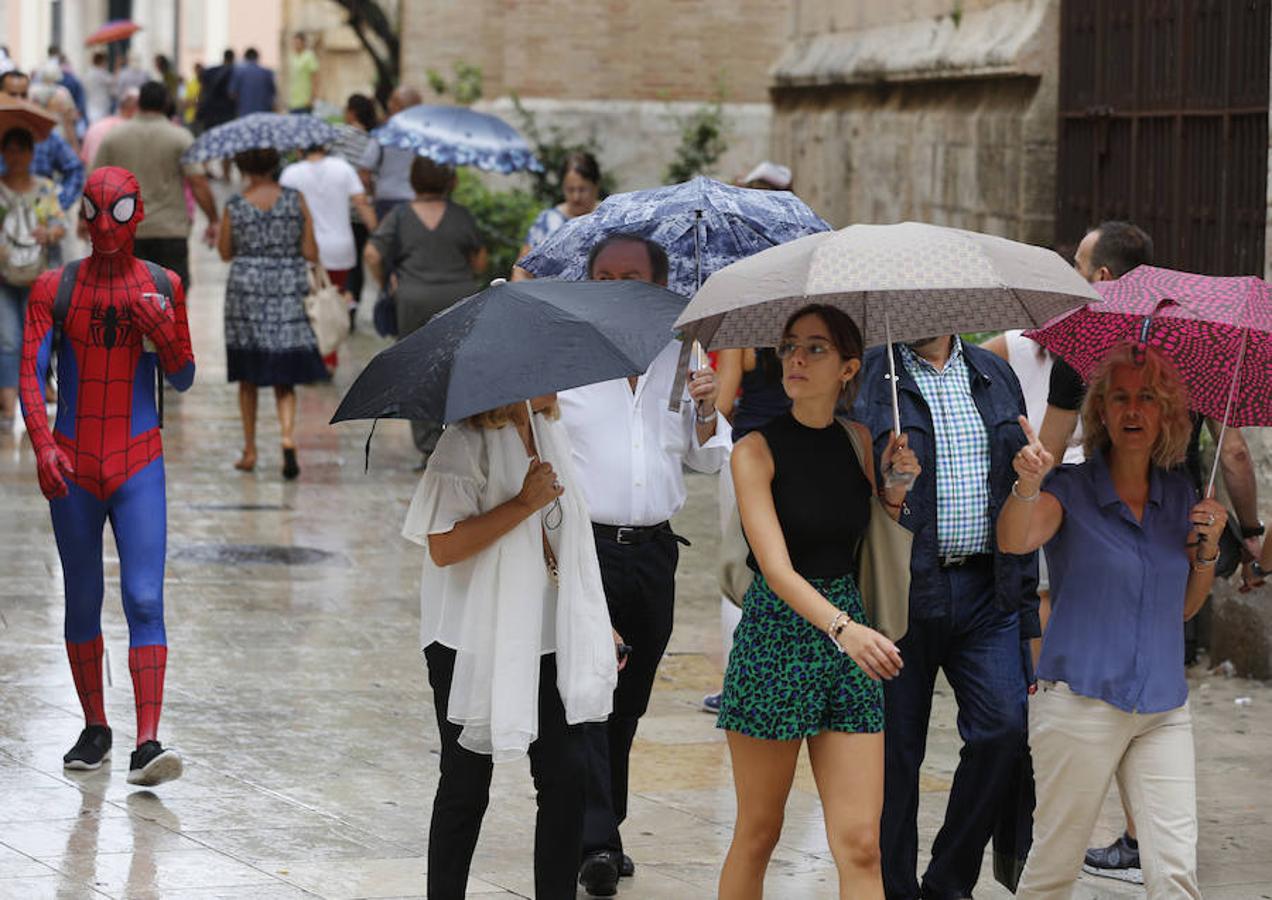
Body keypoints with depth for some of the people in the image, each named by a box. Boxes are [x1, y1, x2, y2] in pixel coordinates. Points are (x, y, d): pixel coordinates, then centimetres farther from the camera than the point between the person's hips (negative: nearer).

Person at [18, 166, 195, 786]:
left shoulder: (162, 286, 4)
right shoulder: (55, 289, 1)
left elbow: (183, 381, 8)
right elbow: (31, 374, -5)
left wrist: (164, 330, -13)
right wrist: (42, 444, -21)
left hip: (138, 463, -1)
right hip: (72, 465, 1)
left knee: (145, 600, -12)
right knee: (82, 605, 9)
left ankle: (148, 745, -18)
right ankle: (94, 730, 24)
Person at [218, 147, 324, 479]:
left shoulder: (235, 206, -5)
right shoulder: (296, 200, -3)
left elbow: (225, 253, 7)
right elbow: (311, 252, -3)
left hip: (245, 291, 0)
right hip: (288, 291, 0)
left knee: (248, 377, 13)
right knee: (284, 378, 4)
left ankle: (250, 450, 17)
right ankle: (288, 437, -19)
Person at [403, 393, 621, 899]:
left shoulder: (549, 434, 11)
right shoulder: (467, 444, -14)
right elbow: (443, 546, -23)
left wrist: (594, 623, 24)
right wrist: (524, 503, -23)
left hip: (547, 640, 6)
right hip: (476, 644, -6)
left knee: (566, 773, 0)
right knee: (467, 786, 3)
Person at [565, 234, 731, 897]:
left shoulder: (682, 357, 11)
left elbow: (708, 461, 16)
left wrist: (707, 413, -4)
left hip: (653, 548, 4)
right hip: (583, 543, -4)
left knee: (629, 699, 10)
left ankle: (606, 831, 20)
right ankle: (596, 840, -20)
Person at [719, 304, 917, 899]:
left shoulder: (856, 441, 8)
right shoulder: (756, 451, -6)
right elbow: (777, 569, -18)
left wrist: (894, 493, -1)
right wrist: (842, 626, -35)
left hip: (849, 638, 4)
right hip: (775, 634, -4)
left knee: (859, 845, -5)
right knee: (758, 835, 4)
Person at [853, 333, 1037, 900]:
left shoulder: (995, 377, 14)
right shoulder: (865, 379, -1)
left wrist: (1026, 596, 13)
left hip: (986, 592, 4)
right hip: (902, 593, -4)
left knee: (1005, 730, -7)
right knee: (895, 749, 1)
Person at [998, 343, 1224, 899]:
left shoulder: (1178, 495, 12)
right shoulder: (1071, 490, -2)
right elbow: (1015, 541, -23)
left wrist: (1207, 549, 2)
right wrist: (1027, 485, -43)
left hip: (1162, 708, 4)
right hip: (1081, 702, -4)